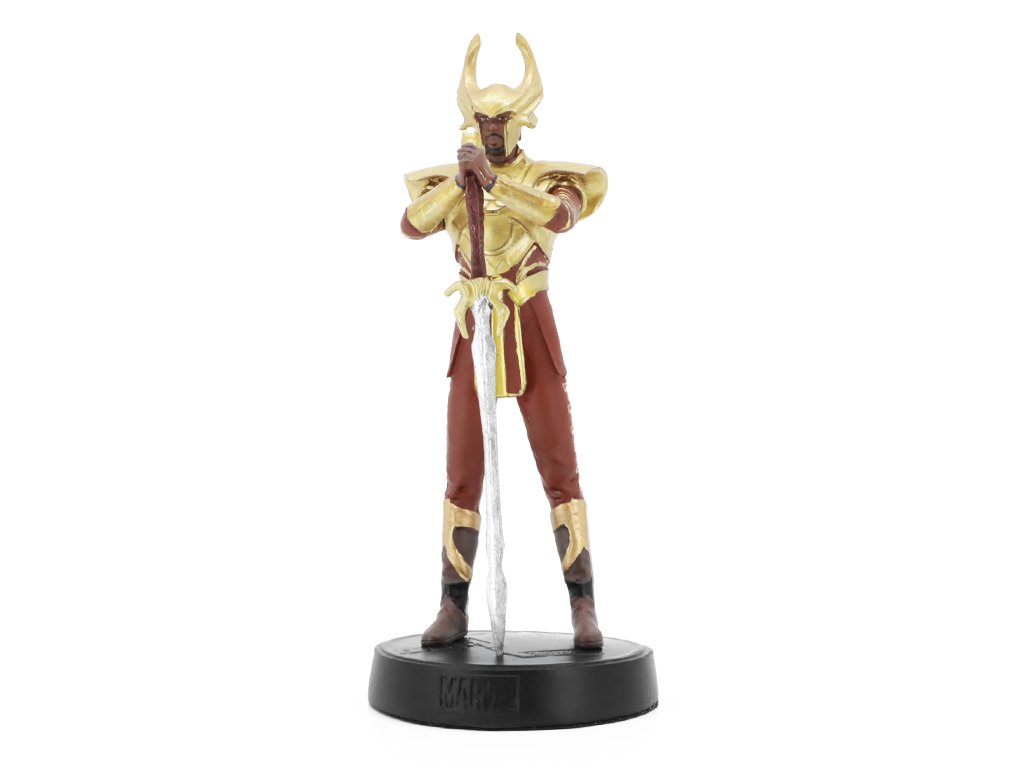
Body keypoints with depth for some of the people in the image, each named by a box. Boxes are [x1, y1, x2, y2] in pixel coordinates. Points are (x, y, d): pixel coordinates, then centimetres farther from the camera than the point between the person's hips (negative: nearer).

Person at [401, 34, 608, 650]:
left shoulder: (551, 178, 1)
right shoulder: (450, 181, 9)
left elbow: (561, 217, -25)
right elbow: (412, 225, -12)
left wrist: (493, 179, -33)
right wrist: (459, 179, -26)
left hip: (534, 337, -2)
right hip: (475, 337, 2)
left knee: (560, 471, -8)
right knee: (463, 475, -1)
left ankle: (584, 610, 0)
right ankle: (454, 610, 7)